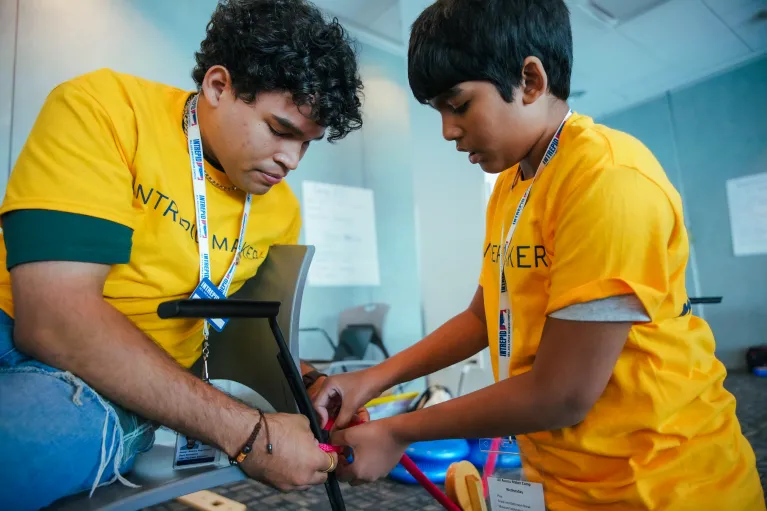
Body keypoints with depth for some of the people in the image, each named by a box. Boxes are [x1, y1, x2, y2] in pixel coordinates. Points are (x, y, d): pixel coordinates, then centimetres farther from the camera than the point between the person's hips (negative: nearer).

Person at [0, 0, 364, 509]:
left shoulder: (283, 210, 2)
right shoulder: (102, 108, -13)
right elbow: (52, 317, -23)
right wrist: (248, 432, -24)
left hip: (117, 400, 2)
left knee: (66, 428, -32)